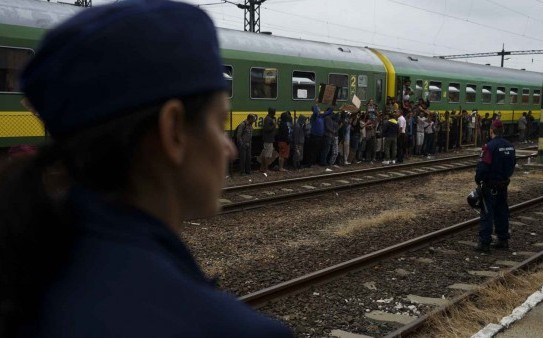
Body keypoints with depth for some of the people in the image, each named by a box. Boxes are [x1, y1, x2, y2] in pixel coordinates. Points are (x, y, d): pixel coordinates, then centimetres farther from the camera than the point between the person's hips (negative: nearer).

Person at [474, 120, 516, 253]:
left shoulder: (489, 146, -19)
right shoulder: (510, 146, 5)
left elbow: (483, 166, -21)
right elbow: (512, 165, 14)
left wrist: (478, 179, -8)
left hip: (490, 186, -7)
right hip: (504, 184, 7)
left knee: (487, 214, -2)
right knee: (502, 212, 16)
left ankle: (484, 243, -1)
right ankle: (503, 240, 23)